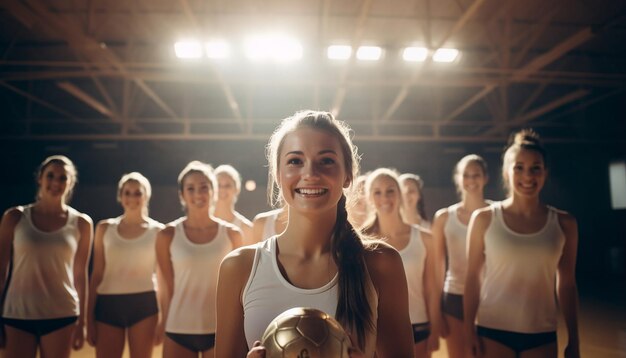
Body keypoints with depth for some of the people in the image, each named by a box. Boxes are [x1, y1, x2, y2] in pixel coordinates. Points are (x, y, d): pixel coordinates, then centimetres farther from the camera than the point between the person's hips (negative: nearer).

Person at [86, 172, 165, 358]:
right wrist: (89, 318, 4)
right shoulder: (105, 228, 5)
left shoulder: (158, 231, 1)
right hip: (108, 305, 1)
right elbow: (97, 275, 6)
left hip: (144, 305, -1)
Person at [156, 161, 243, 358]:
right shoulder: (168, 235, -2)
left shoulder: (231, 234, 0)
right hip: (179, 331, 0)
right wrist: (165, 328, 6)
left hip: (219, 331, 1)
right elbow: (168, 288, 3)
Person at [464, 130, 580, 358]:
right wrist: (469, 330, -6)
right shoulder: (484, 219, -5)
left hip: (542, 335, 2)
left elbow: (567, 284, 6)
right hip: (493, 330, -1)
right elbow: (472, 278, -2)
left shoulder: (564, 223, 0)